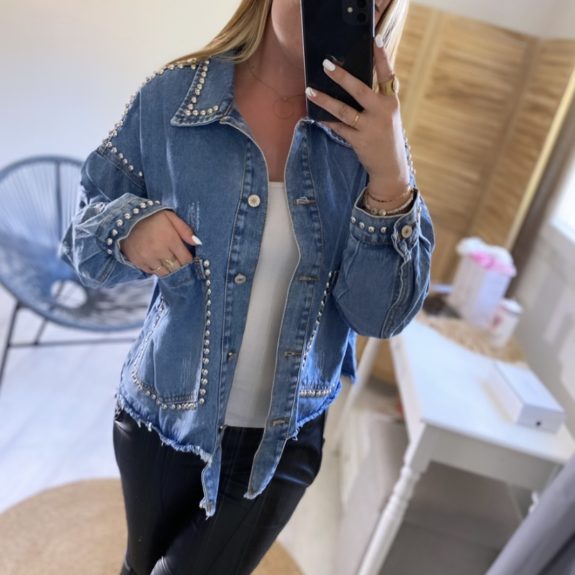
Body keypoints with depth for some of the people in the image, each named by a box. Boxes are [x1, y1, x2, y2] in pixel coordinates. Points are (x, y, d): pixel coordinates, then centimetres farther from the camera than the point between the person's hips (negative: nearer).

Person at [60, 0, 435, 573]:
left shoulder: (369, 127, -10)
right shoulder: (172, 96, -12)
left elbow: (381, 315, -14)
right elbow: (82, 232, -3)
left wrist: (390, 173, -27)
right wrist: (128, 228, -25)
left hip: (284, 437, 0)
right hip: (163, 418, 1)